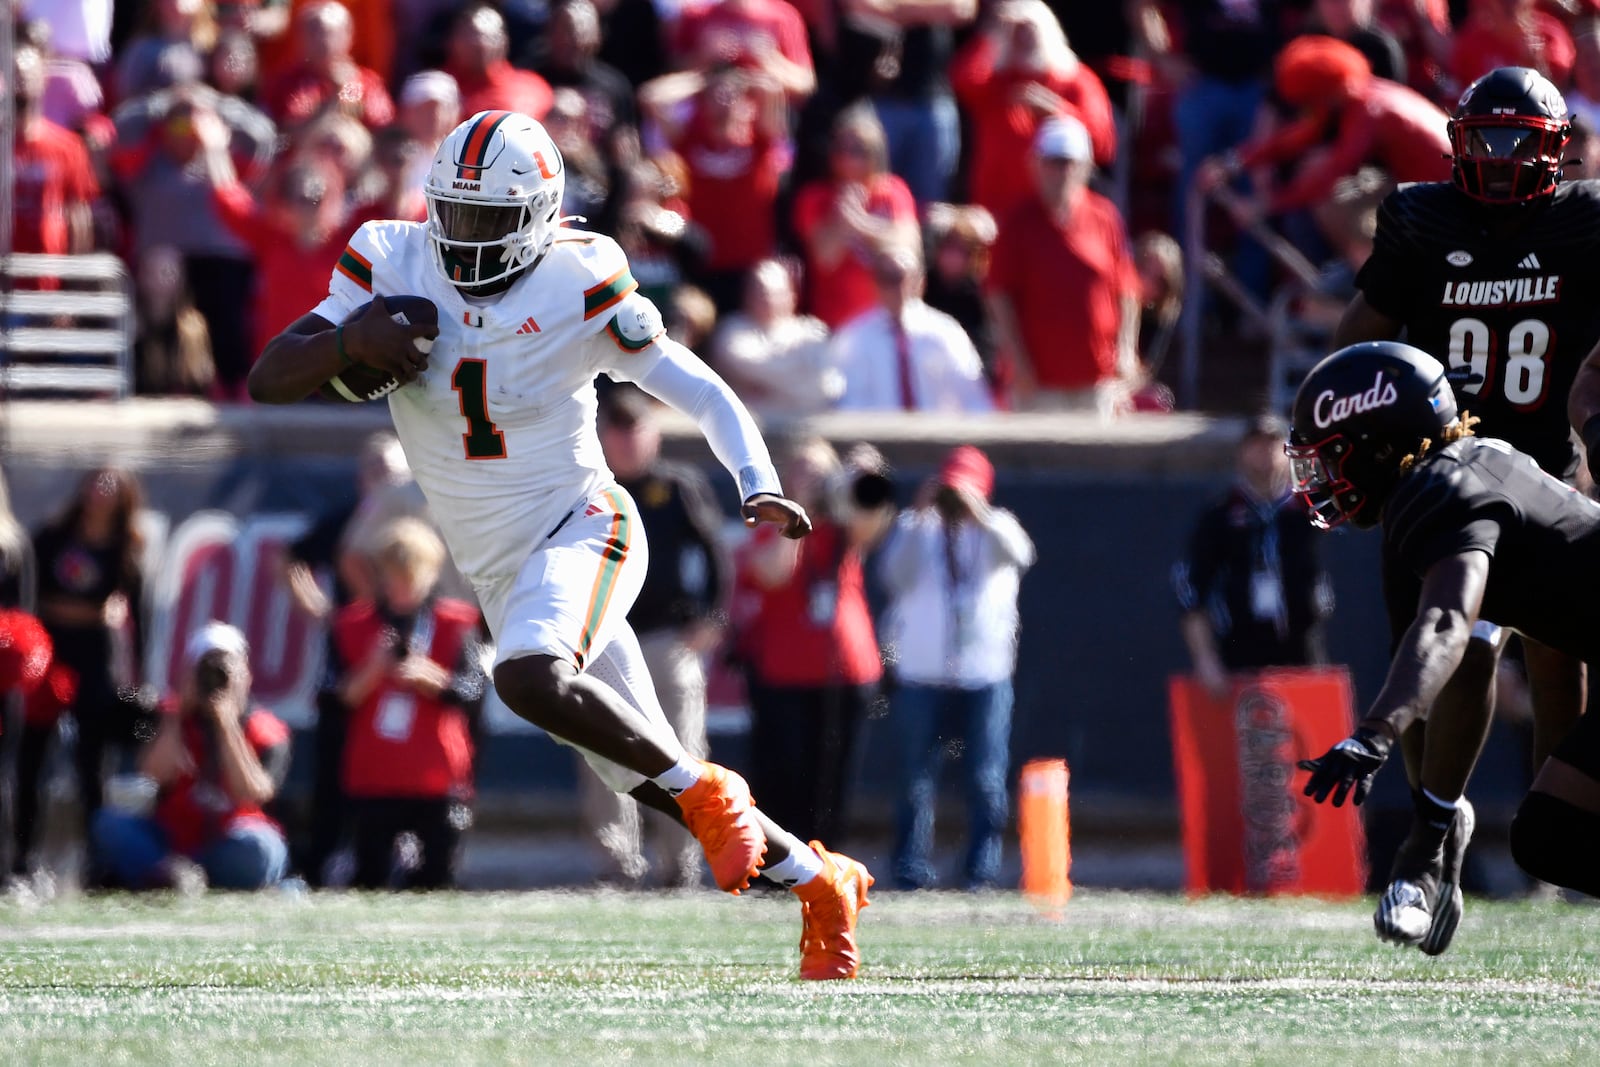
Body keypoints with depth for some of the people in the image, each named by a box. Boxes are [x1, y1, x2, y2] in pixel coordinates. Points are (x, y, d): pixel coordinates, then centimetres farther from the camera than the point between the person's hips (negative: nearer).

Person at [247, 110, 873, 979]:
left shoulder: (575, 287, -12)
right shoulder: (392, 266, -2)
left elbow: (704, 395, -7)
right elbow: (267, 384, -4)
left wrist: (760, 488, -24)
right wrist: (348, 340, -24)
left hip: (579, 525, -5)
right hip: (500, 571, 5)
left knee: (530, 679, -35)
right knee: (643, 776, 6)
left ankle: (708, 793, -16)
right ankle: (817, 881, 22)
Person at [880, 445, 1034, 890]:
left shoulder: (995, 528, 8)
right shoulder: (915, 528, 8)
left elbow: (1020, 554, -14)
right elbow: (895, 572, -10)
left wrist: (978, 513, -21)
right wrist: (920, 516, -15)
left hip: (985, 675, 0)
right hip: (921, 675, 0)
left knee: (987, 779, -2)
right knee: (916, 777, 0)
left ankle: (983, 870, 4)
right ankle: (912, 870, 3)